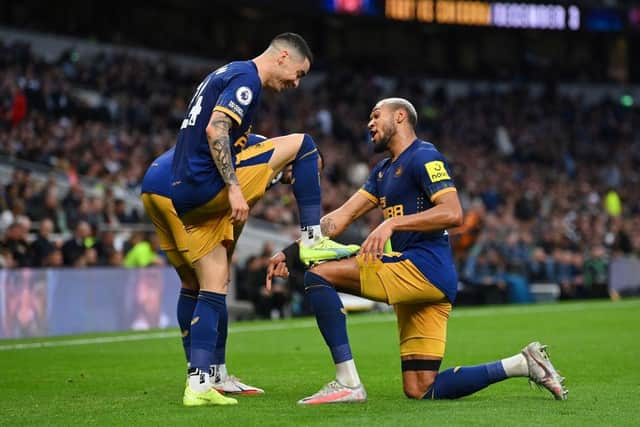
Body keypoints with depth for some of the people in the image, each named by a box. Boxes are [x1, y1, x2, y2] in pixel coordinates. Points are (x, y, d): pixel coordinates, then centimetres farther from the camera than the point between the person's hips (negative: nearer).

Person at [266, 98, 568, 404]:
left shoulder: (424, 157, -3)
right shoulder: (384, 171, 26)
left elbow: (453, 213, -17)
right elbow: (340, 218, 20)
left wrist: (392, 223, -25)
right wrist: (289, 252, 10)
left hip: (425, 269, -10)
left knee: (318, 275, -14)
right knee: (420, 391, 6)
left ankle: (348, 382, -22)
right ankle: (523, 364, 10)